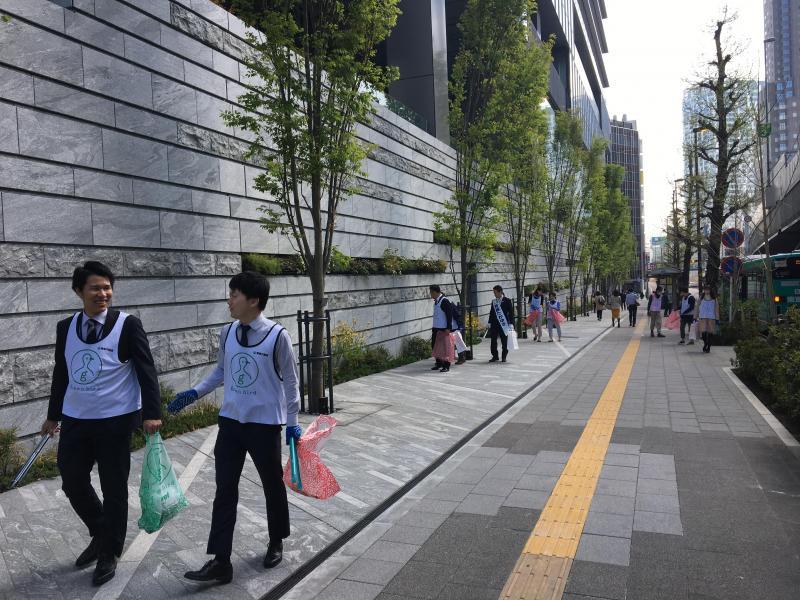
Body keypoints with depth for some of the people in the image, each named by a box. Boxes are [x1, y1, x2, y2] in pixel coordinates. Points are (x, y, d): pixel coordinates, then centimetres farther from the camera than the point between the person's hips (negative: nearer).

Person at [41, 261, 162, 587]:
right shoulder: (65, 327, 4)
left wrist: (151, 412, -17)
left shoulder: (128, 324, -10)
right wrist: (53, 415, 18)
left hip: (115, 421, -5)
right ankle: (101, 535, 40)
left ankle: (110, 554, 28)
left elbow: (146, 370, -11)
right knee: (72, 484, 14)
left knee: (114, 489, 7)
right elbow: (61, 373, 13)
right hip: (75, 421, 5)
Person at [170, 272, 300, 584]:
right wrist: (194, 393, 3)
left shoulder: (277, 335, -15)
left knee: (272, 486, 14)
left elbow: (290, 380, -8)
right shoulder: (227, 333, -1)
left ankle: (276, 543, 37)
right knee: (225, 490, 5)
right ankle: (220, 561, 14)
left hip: (265, 423, -4)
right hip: (230, 421, 4)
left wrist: (292, 422, -5)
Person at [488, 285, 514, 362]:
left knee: (504, 341, 4)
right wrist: (490, 323, 11)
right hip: (494, 324, 4)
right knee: (493, 340, 1)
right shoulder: (493, 301, 12)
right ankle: (495, 356, 11)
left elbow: (511, 312, -3)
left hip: (503, 324, -4)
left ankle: (504, 357, 15)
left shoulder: (507, 301, -2)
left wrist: (510, 323, -8)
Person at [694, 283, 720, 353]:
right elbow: (696, 307, 10)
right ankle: (705, 343, 11)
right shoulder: (701, 298, 8)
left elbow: (716, 309, 8)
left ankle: (708, 347, 14)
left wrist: (717, 319, 4)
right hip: (702, 318, 0)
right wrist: (695, 317, 7)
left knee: (710, 333, 2)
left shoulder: (714, 299, 7)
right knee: (703, 332, -12)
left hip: (711, 318, 0)